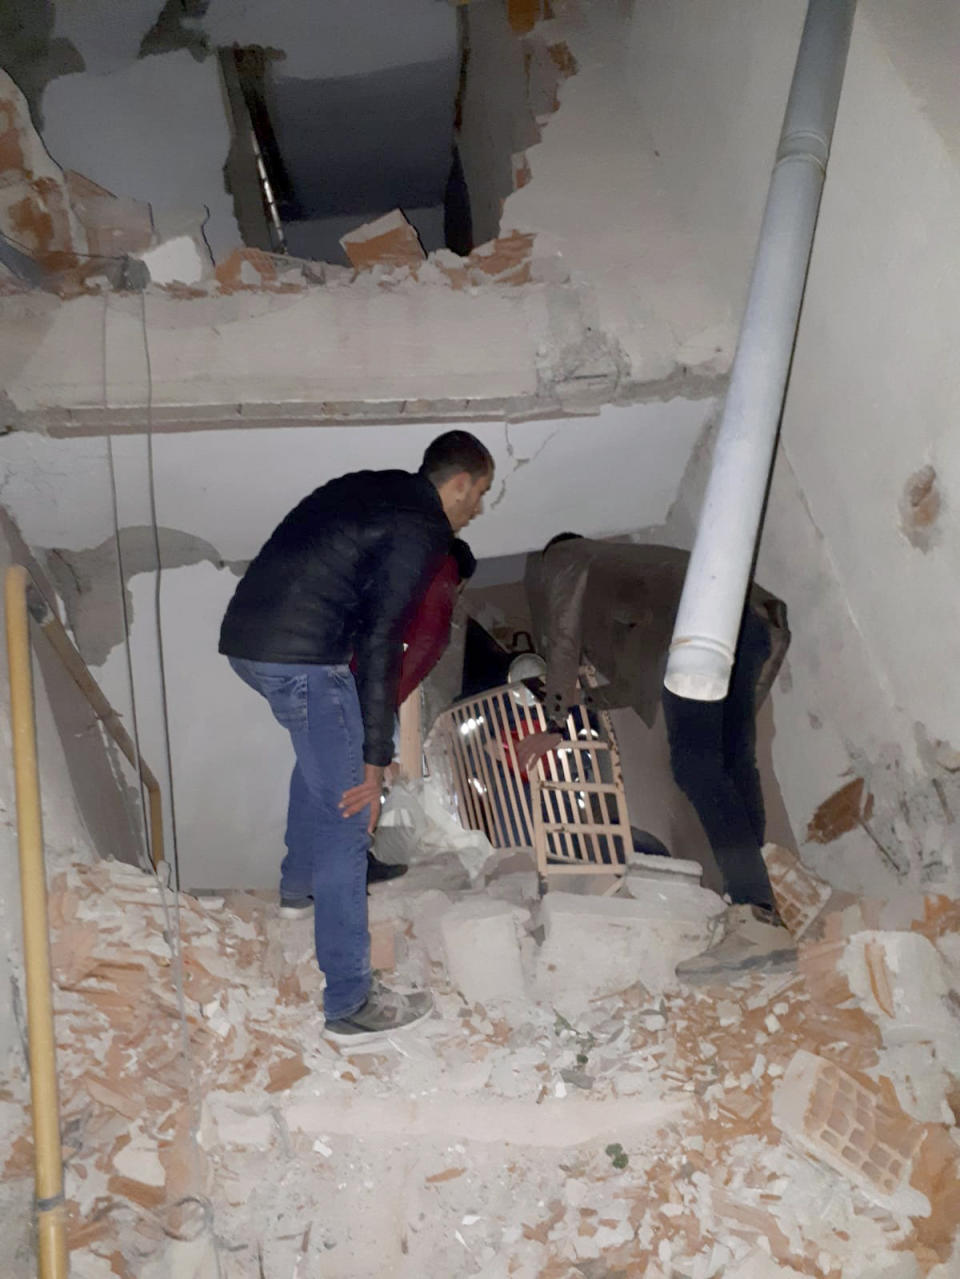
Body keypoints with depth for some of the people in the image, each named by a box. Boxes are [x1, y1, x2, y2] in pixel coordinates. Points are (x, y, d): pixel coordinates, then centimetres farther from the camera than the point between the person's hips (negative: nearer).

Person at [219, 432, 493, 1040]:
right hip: (301, 655, -10)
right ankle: (351, 1001, 1)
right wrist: (376, 761, -13)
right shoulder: (423, 531, -7)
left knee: (325, 749, 34)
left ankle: (300, 879, 51)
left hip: (247, 635, 10)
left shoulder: (369, 488, 20)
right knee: (345, 818, -4)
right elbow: (382, 643, -15)